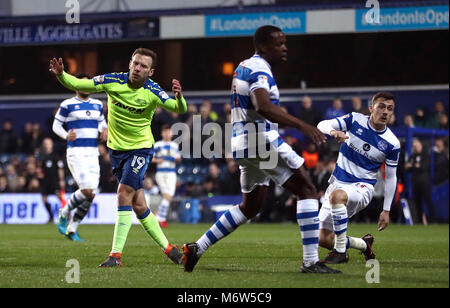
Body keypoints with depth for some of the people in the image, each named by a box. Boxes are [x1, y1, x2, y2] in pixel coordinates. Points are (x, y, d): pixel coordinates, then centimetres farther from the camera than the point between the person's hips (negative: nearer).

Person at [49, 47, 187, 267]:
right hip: (117, 148, 4)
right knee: (138, 205, 6)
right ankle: (167, 247, 21)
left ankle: (116, 254, -16)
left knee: (124, 194, -19)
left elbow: (179, 110, -23)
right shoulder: (113, 81, -10)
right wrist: (61, 75, -26)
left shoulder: (153, 92, -15)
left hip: (141, 148, -4)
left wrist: (179, 97, -44)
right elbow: (77, 85, -7)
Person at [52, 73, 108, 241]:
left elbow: (102, 122, 27)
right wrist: (66, 135, -18)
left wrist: (104, 130, 4)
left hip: (92, 153, 6)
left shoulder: (97, 105, 14)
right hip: (76, 152, -6)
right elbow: (56, 125, 2)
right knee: (86, 190, -19)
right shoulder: (67, 105, -2)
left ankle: (72, 229, 13)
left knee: (91, 196, 0)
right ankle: (64, 213, 6)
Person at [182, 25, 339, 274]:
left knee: (250, 207, 21)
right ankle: (310, 261, -11)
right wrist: (302, 126, -38)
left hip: (242, 142, 10)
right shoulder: (259, 70, -14)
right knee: (306, 190, -6)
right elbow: (263, 107, -32)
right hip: (260, 140, -10)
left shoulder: (245, 67, 17)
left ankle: (197, 248, 19)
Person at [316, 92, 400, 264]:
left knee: (337, 196, -40)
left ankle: (340, 251, -30)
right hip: (338, 182, 4)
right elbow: (322, 125, -10)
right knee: (323, 240, -1)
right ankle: (364, 245, 26)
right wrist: (333, 132, -35)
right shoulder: (355, 120, -5)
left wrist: (386, 211, 0)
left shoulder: (392, 144, -7)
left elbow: (391, 177, 2)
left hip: (362, 186, -4)